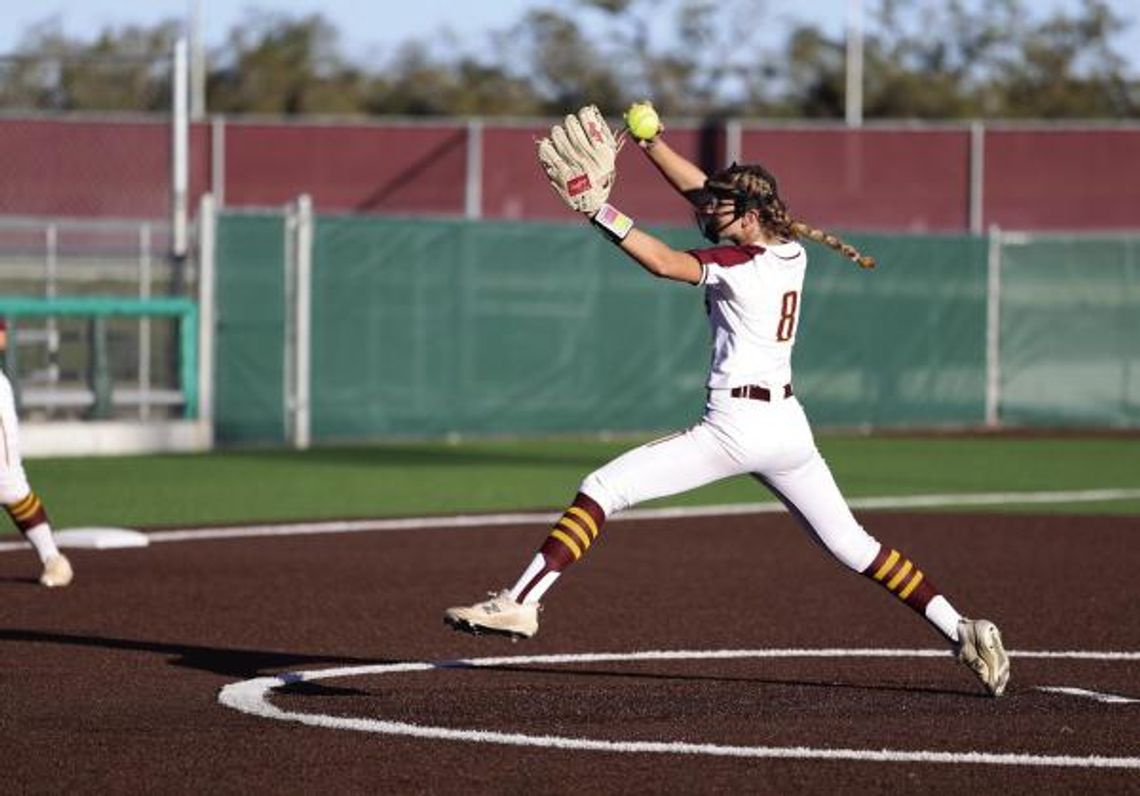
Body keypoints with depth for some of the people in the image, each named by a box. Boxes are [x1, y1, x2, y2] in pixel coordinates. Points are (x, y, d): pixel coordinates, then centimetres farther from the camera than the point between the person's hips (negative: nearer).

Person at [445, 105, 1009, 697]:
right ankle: (961, 631, 7)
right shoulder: (791, 252, 10)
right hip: (790, 426, 8)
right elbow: (701, 191, 18)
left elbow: (664, 263, -21)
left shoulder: (741, 264, -10)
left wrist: (600, 212, -18)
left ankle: (520, 603, -14)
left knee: (601, 489, -6)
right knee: (854, 545, 15)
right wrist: (651, 143, 15)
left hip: (734, 427, -8)